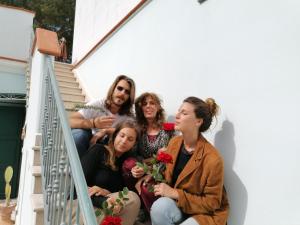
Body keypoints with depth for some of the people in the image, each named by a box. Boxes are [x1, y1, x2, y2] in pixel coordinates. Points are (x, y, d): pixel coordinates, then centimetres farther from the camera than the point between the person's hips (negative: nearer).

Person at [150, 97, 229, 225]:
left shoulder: (212, 159, -25)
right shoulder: (174, 142, -5)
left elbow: (212, 203, -14)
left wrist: (175, 194, -21)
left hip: (206, 213, -4)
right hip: (178, 205, 4)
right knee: (159, 206, -29)